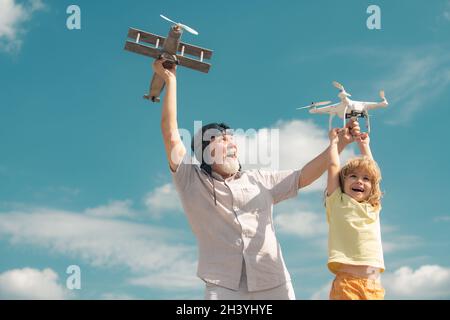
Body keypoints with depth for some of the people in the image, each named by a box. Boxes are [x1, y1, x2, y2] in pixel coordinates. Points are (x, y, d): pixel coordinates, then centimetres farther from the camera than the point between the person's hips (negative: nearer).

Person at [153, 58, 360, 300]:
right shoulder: (191, 181, 7)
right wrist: (170, 80, 4)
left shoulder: (259, 180, 21)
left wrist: (340, 143, 14)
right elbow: (171, 134, 1)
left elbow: (303, 177, 20)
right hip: (223, 287, -4)